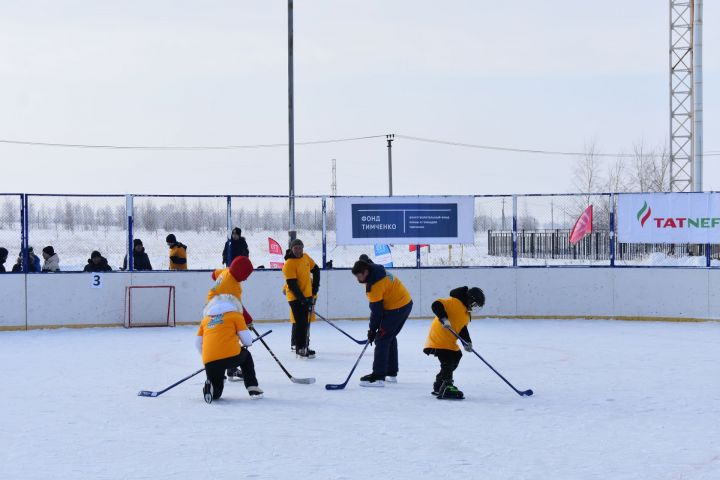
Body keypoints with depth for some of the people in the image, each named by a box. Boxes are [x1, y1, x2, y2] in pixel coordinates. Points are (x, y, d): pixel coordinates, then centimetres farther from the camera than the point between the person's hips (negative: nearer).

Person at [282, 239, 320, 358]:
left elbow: (315, 270, 17)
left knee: (306, 322, 14)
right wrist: (302, 299, -24)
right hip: (296, 298, -7)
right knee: (300, 323, -9)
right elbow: (292, 285, -22)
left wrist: (315, 286, 8)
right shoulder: (289, 264, -20)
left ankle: (304, 346, 24)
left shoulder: (306, 257, 2)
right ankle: (300, 349, -2)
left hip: (307, 295, 7)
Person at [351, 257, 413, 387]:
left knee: (382, 339, -9)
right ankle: (391, 373, 28)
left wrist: (372, 330, -9)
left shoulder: (374, 285, -25)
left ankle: (378, 377, -12)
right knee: (390, 337, 21)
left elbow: (376, 310, -19)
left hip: (397, 308, -10)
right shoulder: (376, 270, 3)